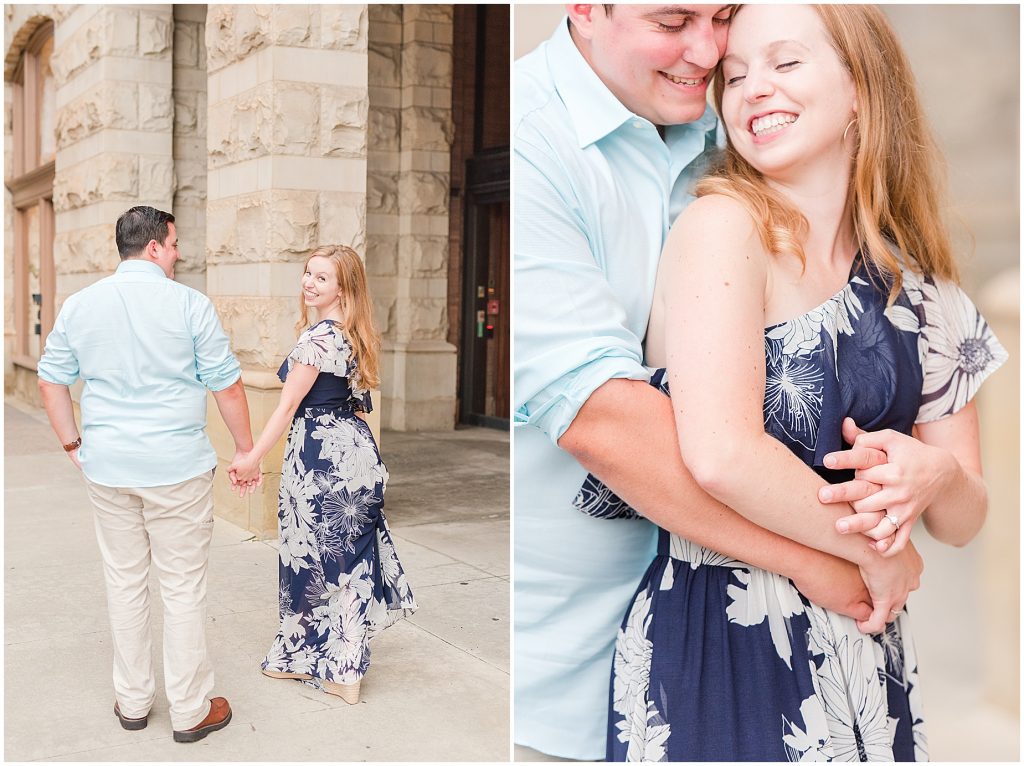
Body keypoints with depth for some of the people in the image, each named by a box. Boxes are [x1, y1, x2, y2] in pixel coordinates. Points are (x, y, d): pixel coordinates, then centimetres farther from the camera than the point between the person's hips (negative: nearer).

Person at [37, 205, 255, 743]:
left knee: (124, 581, 15)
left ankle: (132, 702, 27)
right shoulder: (189, 305, -9)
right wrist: (245, 447, 5)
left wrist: (73, 443, 18)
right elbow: (227, 385, -6)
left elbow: (51, 380, 9)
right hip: (178, 466, -4)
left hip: (107, 467, 5)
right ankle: (190, 710, 14)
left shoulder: (79, 305, 4)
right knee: (183, 587, 5)